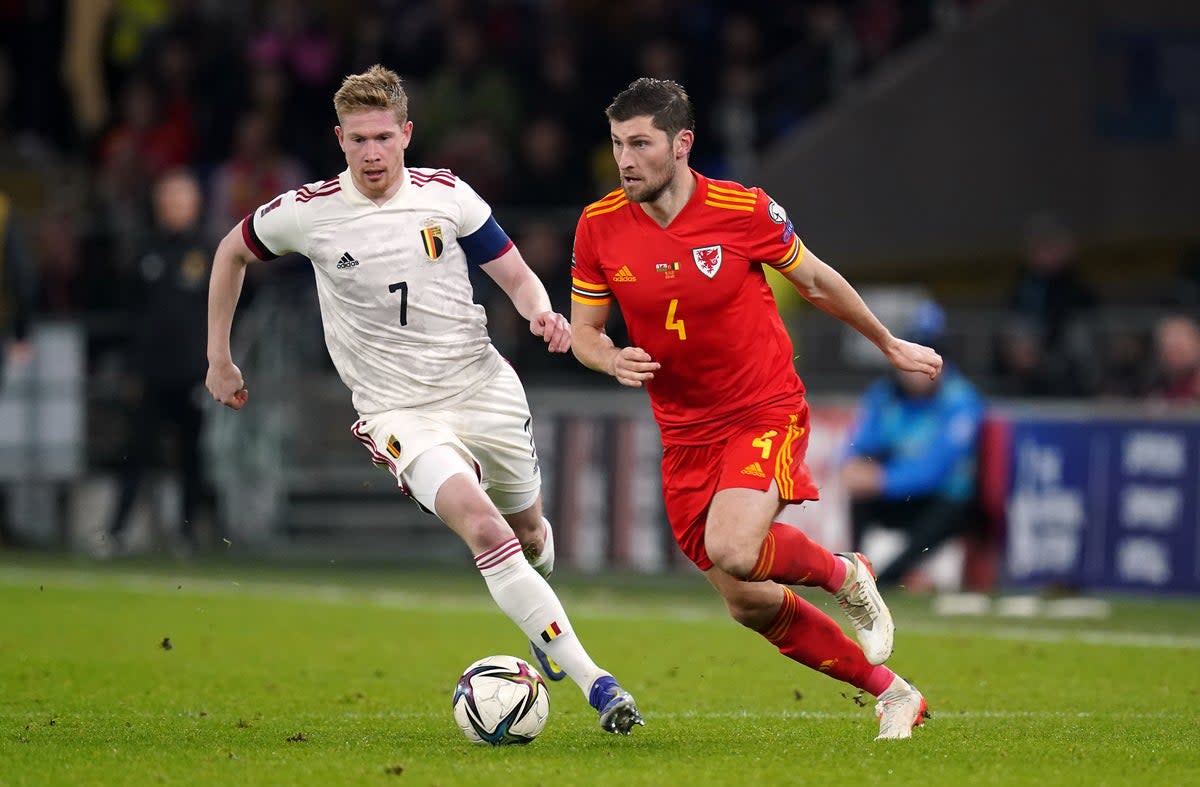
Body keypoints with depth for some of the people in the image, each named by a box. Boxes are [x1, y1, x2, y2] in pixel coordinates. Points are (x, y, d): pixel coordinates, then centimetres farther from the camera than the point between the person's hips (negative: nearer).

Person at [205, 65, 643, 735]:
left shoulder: (447, 195, -4)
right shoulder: (307, 213, -7)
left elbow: (517, 276, 3)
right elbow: (232, 252, 12)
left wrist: (544, 315, -20)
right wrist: (219, 358, 14)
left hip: (485, 388, 3)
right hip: (401, 412, -3)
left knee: (529, 535, 15)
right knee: (483, 527, -25)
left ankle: (540, 611, 55)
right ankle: (593, 681, -27)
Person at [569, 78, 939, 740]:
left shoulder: (743, 211, -14)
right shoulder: (599, 228, -6)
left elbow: (817, 281, 3)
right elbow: (583, 331, 5)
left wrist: (890, 346, 16)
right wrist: (614, 361, -19)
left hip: (766, 412, -4)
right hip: (684, 432, 4)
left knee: (732, 552, -30)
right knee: (748, 604, 4)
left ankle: (845, 575, 2)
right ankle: (892, 693, 21)